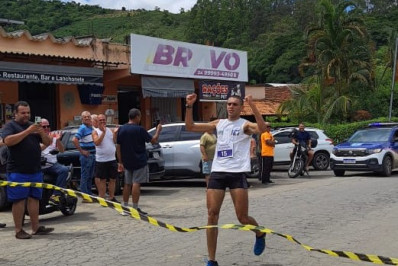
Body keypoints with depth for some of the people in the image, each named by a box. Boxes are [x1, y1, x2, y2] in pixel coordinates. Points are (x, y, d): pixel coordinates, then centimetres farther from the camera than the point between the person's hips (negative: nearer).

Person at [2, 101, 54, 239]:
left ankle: (36, 227, 13)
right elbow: (8, 141, -20)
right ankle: (18, 230, 1)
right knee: (18, 200, -3)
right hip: (17, 172, -6)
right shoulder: (10, 126, -1)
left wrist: (42, 132, -8)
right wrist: (27, 131, -23)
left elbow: (48, 142, 13)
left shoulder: (33, 125, 18)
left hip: (35, 170, 6)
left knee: (34, 198, 8)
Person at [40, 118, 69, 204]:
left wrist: (58, 140, -8)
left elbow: (62, 150, 9)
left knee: (64, 169, -25)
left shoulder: (54, 136, 17)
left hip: (52, 164, 3)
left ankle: (56, 195, -27)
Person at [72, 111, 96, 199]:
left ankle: (89, 194, 24)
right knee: (85, 176, -3)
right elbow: (74, 140, -23)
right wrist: (82, 151, -18)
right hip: (86, 156, -8)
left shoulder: (92, 127, 12)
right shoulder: (83, 128, -12)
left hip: (93, 155, 8)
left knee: (90, 176, 15)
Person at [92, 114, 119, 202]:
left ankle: (112, 197, 17)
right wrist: (103, 132, -20)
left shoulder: (111, 130, 10)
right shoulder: (95, 131, -1)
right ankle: (102, 198, 6)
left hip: (112, 159, 4)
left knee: (113, 179, 8)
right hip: (101, 160, -4)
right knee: (102, 180, 0)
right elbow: (97, 142, -17)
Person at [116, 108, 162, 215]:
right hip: (139, 161, -6)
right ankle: (135, 208, -5)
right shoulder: (139, 129, -13)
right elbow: (153, 140, -7)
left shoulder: (121, 129, 3)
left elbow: (118, 146, 5)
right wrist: (158, 130, 10)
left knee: (127, 184, 13)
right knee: (136, 183, -4)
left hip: (127, 162, 6)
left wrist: (120, 162, 9)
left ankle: (125, 207, 15)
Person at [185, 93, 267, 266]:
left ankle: (260, 234, 32)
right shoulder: (218, 124, 15)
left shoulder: (245, 125, 1)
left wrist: (252, 106, -27)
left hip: (237, 174, -4)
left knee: (242, 217, -4)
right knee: (212, 215, -4)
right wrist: (189, 106, 1)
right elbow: (190, 127, 14)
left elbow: (262, 129, -22)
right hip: (217, 173, 4)